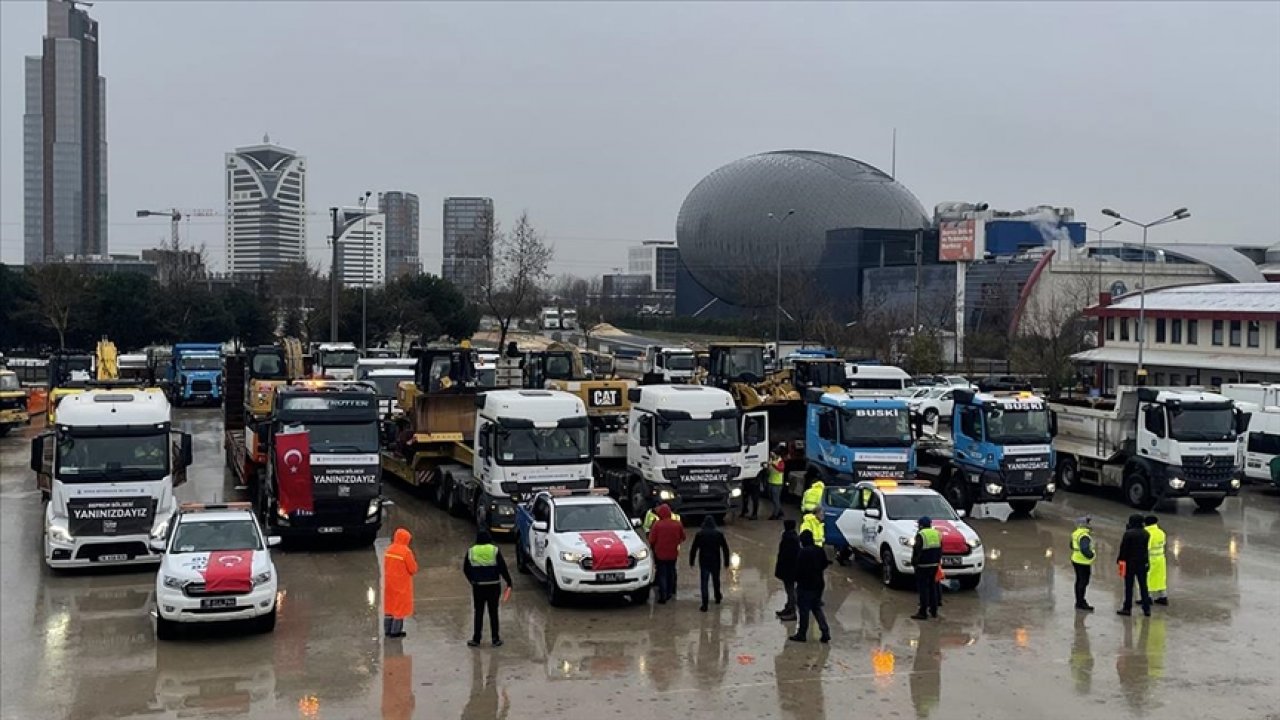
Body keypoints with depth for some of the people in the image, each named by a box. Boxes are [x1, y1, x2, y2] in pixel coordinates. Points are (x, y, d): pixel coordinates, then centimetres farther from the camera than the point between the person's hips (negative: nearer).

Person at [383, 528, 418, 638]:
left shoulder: (389, 549, 0)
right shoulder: (406, 551, -19)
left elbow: (385, 565, 9)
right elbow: (413, 569, -15)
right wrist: (415, 561, 3)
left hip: (389, 583, 6)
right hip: (401, 584, -6)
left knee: (389, 604, 16)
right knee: (400, 606, 4)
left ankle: (387, 630, 22)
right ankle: (395, 631, 7)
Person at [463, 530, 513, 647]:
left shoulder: (471, 552, 0)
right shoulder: (495, 550, -6)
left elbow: (466, 570, 6)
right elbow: (502, 568, -8)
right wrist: (508, 582, 1)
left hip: (478, 586, 1)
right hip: (493, 586, -1)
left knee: (478, 612, 9)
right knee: (493, 612, 7)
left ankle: (476, 639, 10)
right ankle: (496, 639, 9)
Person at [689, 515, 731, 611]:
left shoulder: (699, 534, -6)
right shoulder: (719, 534, -2)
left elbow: (693, 549, -3)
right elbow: (725, 548, 1)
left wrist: (691, 561, 7)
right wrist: (726, 562, 9)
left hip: (704, 562, -2)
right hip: (716, 562, 2)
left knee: (704, 583, 1)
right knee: (716, 580, 24)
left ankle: (704, 605, -5)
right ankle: (718, 598, 43)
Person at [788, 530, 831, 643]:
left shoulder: (803, 553, -20)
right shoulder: (820, 551, 2)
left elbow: (799, 569, -18)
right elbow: (824, 565, 11)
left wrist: (797, 579, -2)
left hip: (805, 586, -7)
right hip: (818, 584, 7)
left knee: (804, 610, 2)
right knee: (817, 608, 17)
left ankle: (802, 634, 9)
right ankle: (825, 632, 8)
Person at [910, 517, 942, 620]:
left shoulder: (921, 535, -12)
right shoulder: (937, 534, 11)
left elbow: (917, 551, -16)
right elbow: (940, 550, 16)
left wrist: (914, 562, -8)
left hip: (923, 566, -7)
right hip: (934, 565, 7)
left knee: (923, 588, -5)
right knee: (932, 587, 16)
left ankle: (923, 612, -6)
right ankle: (933, 611, 20)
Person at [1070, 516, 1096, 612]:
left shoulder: (1076, 533, 7)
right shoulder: (1084, 536, -24)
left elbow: (1072, 546, 19)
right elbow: (1085, 549, -32)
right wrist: (1092, 555, -17)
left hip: (1076, 560, 10)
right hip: (1083, 563, -10)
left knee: (1079, 581, 18)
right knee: (1083, 582, -3)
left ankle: (1079, 601, 28)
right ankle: (1081, 603, 0)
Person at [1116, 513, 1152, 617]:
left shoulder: (1128, 534, -15)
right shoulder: (1145, 533, 2)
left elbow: (1123, 548, -11)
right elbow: (1146, 548, 11)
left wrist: (1119, 559, -2)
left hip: (1130, 563, -5)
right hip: (1143, 563, 5)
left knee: (1129, 586, 1)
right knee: (1143, 586, 10)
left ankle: (1127, 608, 4)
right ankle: (1146, 609, 10)